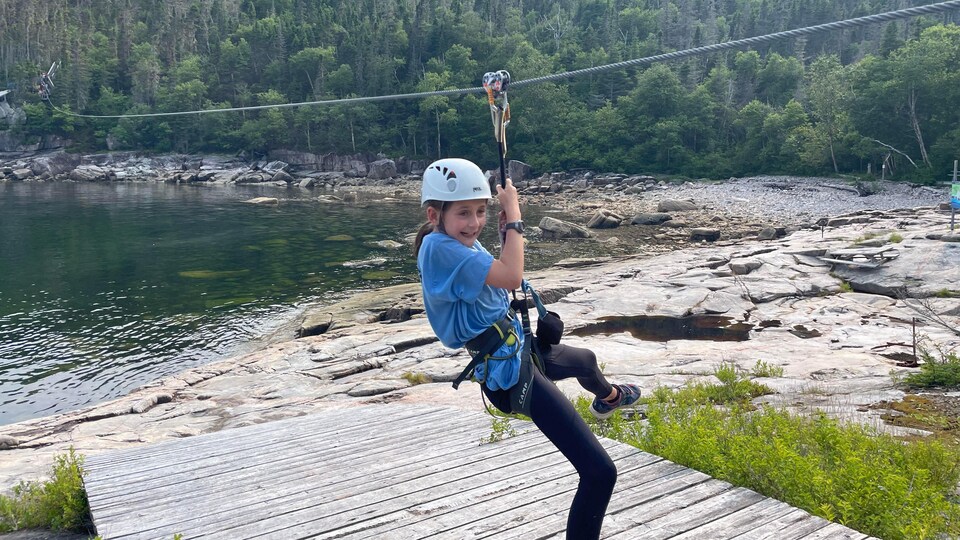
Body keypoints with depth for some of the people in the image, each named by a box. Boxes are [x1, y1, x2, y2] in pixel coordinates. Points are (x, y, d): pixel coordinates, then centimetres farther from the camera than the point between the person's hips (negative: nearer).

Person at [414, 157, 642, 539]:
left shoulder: (463, 242, 4)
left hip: (519, 349, 11)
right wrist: (514, 216, -20)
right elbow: (510, 276, -33)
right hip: (509, 372, -11)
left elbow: (503, 282, 15)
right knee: (599, 472, -15)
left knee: (585, 360, 43)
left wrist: (506, 227, 3)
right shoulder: (439, 247, -25)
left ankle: (608, 398, 78)